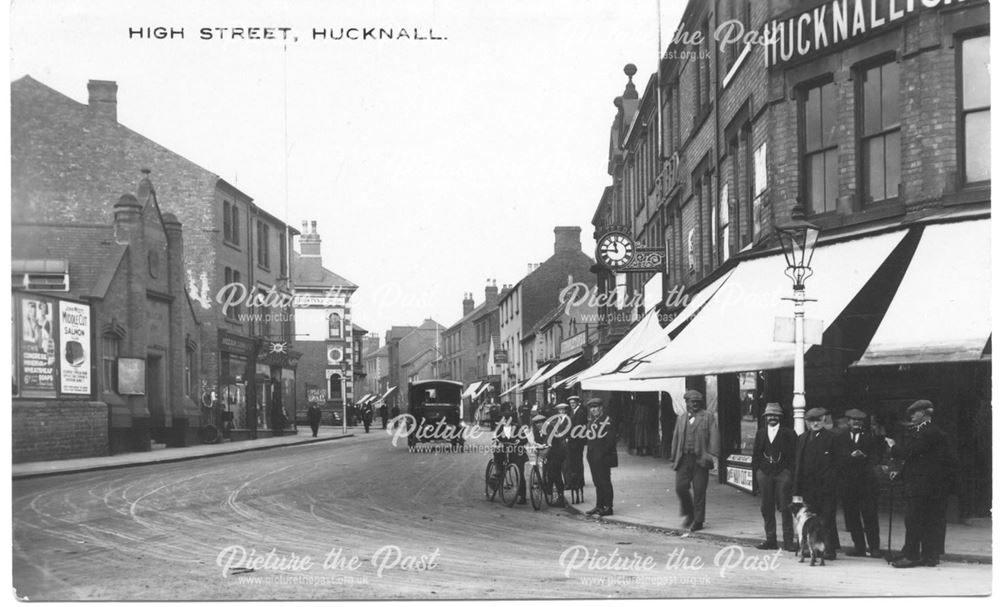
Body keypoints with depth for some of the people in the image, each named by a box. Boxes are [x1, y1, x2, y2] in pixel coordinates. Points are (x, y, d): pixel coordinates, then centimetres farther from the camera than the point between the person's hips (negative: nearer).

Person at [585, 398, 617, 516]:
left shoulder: (607, 421, -11)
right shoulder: (593, 420, 15)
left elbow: (611, 439, -15)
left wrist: (602, 453, -17)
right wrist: (590, 454, 11)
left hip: (603, 458, -8)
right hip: (593, 458, 8)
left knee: (605, 482, -5)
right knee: (597, 483, 12)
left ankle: (608, 507, -1)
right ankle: (599, 505, 18)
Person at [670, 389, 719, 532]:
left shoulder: (708, 417, 4)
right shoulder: (681, 418, 17)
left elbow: (714, 437, -4)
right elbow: (676, 437, 20)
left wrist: (712, 455, -15)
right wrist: (674, 456, 14)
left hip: (700, 459, -3)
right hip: (684, 459, 3)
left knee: (699, 491, -2)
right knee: (680, 487, -5)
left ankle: (698, 521, 7)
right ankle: (688, 514, 18)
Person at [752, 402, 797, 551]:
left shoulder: (788, 433, 2)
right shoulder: (760, 434, 14)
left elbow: (794, 455, -2)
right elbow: (756, 455, 14)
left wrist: (791, 472, -10)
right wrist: (756, 472, 4)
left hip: (782, 473, -4)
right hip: (764, 473, 4)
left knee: (785, 508, -4)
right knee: (766, 508, 5)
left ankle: (788, 540, 0)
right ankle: (770, 539, 12)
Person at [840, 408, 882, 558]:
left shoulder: (870, 438, 10)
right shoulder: (841, 438, 11)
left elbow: (877, 457, 3)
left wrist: (864, 456, -15)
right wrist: (851, 456, -16)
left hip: (867, 482, -1)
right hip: (847, 481, 1)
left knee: (870, 516, -5)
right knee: (851, 516, 2)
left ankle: (873, 547, -1)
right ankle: (859, 547, 9)